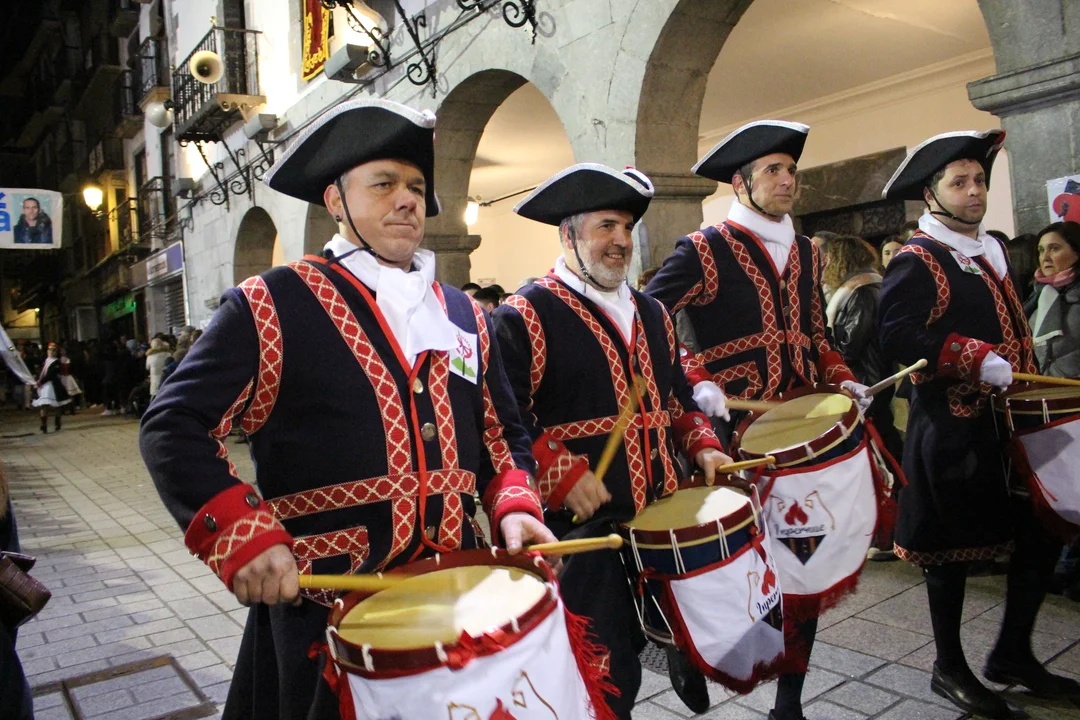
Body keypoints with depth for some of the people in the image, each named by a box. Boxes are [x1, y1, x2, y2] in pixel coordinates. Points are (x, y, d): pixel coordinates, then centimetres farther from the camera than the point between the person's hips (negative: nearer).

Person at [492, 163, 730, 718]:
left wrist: (702, 446, 6)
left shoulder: (650, 314, 15)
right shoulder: (524, 317, -9)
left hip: (661, 519, 7)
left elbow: (677, 397, 23)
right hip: (582, 527, -6)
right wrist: (562, 475, -23)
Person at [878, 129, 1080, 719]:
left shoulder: (991, 252, 16)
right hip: (953, 432, -8)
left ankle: (1012, 654, 29)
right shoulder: (916, 262, -11)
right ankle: (949, 669, 21)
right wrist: (978, 361, -26)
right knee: (951, 546, 3)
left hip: (1009, 425, 9)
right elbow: (898, 337, -23)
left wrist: (1025, 380, 14)